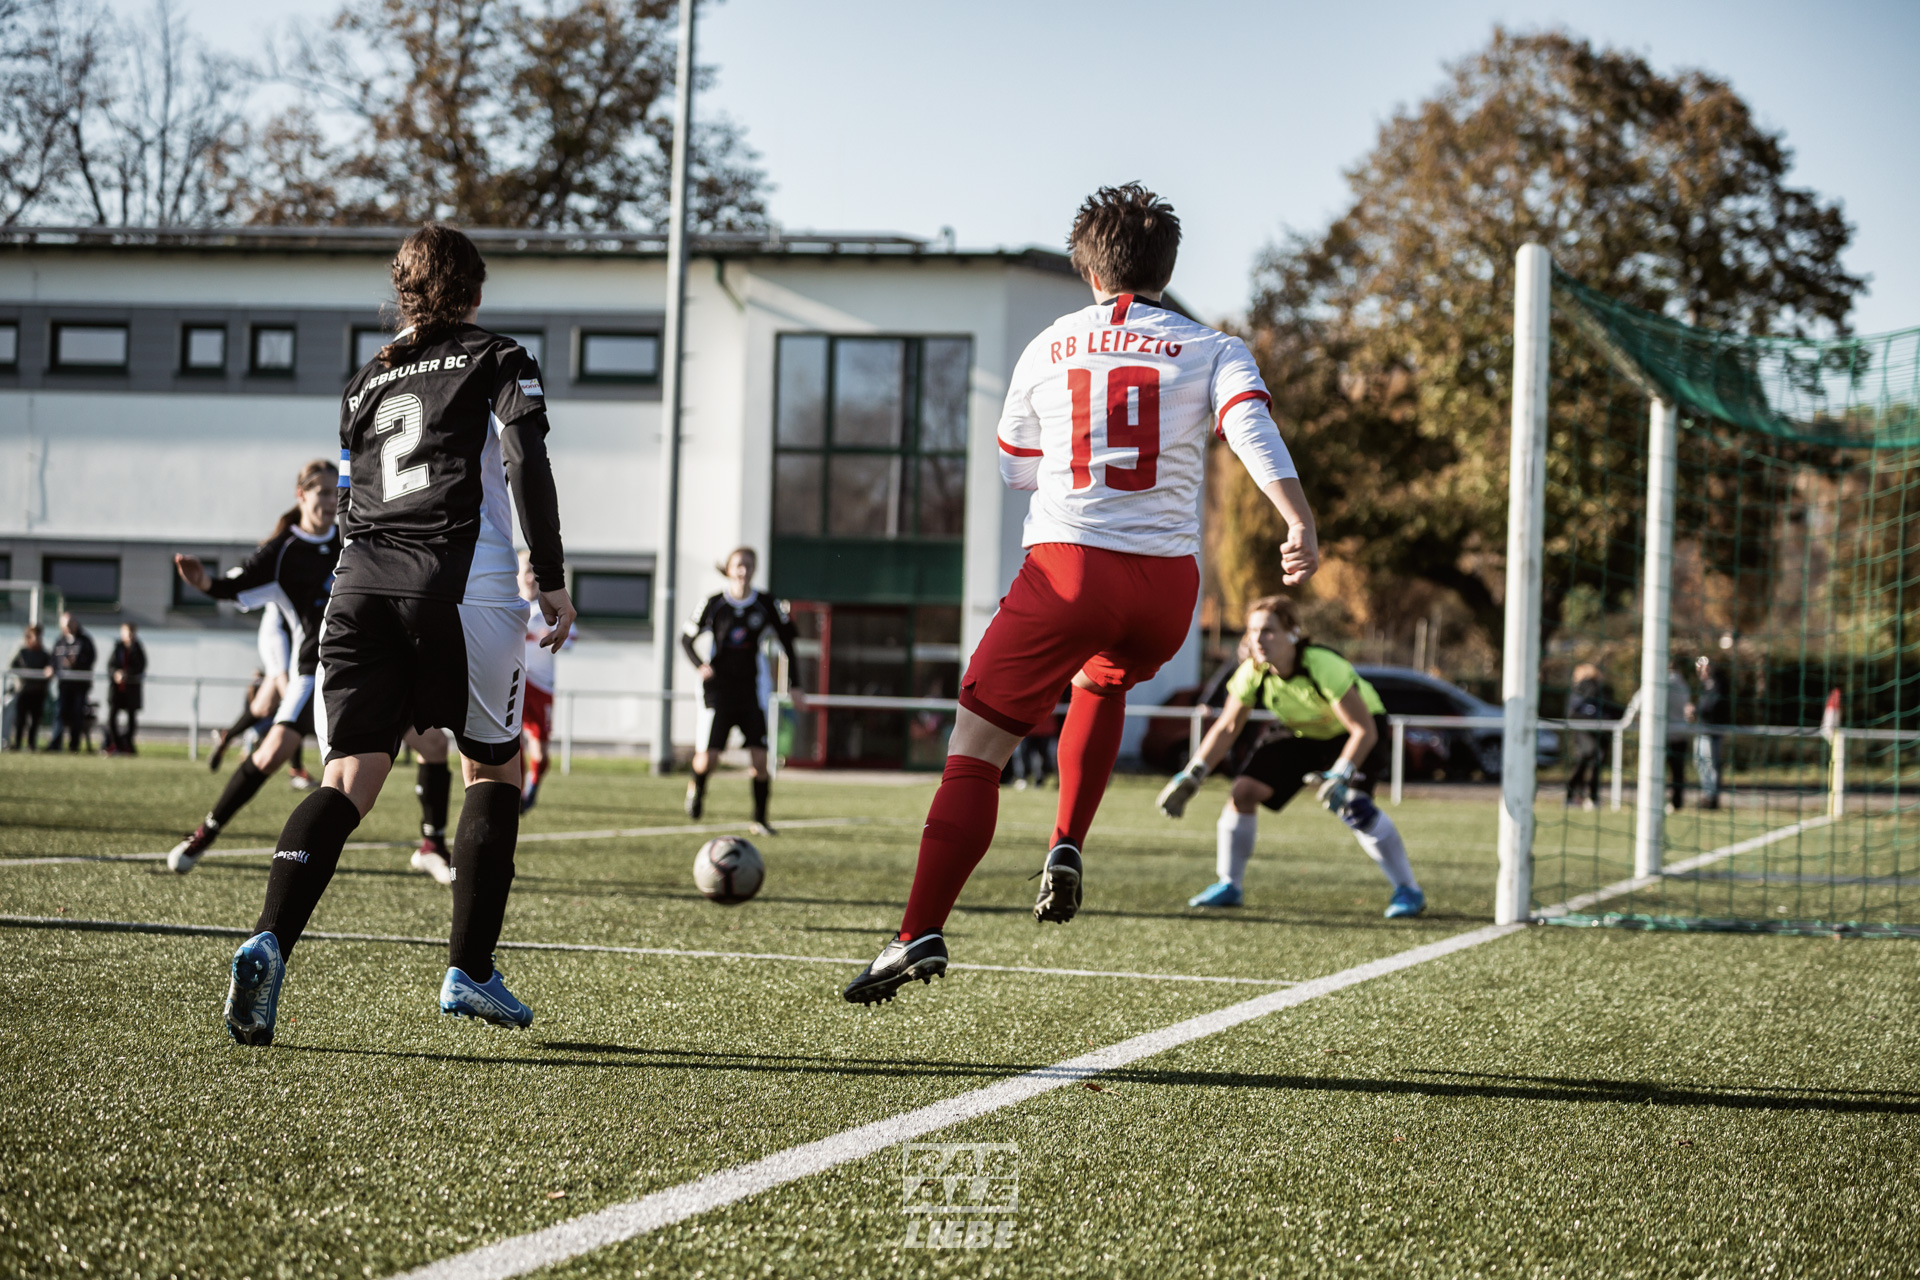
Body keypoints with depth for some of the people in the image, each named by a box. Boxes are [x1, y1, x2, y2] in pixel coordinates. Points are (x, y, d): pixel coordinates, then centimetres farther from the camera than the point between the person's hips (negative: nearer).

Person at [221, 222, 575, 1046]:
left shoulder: (365, 383, 22)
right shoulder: (497, 361, 9)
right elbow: (526, 463, -5)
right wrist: (552, 579, -3)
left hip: (362, 583, 4)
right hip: (466, 587, -4)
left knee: (349, 777, -4)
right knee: (493, 769, 14)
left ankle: (270, 940, -28)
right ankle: (469, 971, 12)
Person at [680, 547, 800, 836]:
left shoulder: (768, 605, 1)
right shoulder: (714, 604, -1)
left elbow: (788, 643, 10)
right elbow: (686, 639, 8)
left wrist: (793, 684, 4)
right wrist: (701, 666, -10)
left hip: (754, 690, 1)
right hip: (719, 690, -1)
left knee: (760, 758, -8)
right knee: (708, 758, -7)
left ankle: (759, 820, 4)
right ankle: (696, 787, 28)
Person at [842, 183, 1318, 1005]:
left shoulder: (1048, 348, 13)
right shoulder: (1211, 352, 10)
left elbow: (1016, 468, 25)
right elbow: (1252, 428, -10)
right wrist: (1299, 523, -22)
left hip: (1067, 567, -2)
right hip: (1168, 582, 2)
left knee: (975, 748, 0)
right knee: (1102, 684, 35)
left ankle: (921, 933, -13)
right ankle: (1067, 849, 17)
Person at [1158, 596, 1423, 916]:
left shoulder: (1323, 667, -37)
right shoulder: (1252, 673, -21)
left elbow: (1364, 730, -34)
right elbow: (1227, 728, -7)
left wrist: (1339, 778, -46)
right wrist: (1192, 776, -16)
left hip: (1355, 733, -6)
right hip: (1300, 733, 6)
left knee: (1352, 805, -29)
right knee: (1244, 789, -10)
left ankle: (1408, 890, -17)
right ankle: (1229, 885, 7)